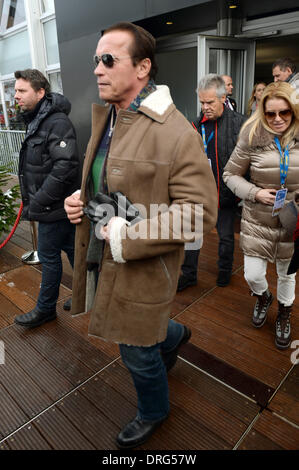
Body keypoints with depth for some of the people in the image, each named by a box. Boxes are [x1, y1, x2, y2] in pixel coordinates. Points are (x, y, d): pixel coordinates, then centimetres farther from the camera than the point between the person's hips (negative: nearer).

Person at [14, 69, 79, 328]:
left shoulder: (57, 122, -18)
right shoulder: (36, 120, 13)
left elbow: (65, 168, -27)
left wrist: (36, 204, -22)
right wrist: (31, 200, 12)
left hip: (54, 208, -9)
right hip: (55, 204, 9)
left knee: (49, 255, 4)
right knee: (71, 248, 18)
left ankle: (45, 309, 23)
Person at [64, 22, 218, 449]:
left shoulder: (177, 134, -21)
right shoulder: (105, 118, 7)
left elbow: (201, 213, -23)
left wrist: (126, 235, -25)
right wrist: (81, 198, -1)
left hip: (143, 267, -8)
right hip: (102, 258, 8)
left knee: (137, 352, 13)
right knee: (131, 329, 27)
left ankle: (153, 413, 47)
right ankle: (173, 334, 60)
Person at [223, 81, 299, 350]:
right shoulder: (253, 137, -10)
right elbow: (231, 174, -3)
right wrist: (255, 193, -17)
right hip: (258, 221, 0)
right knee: (252, 275, 6)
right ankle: (263, 297, 44)